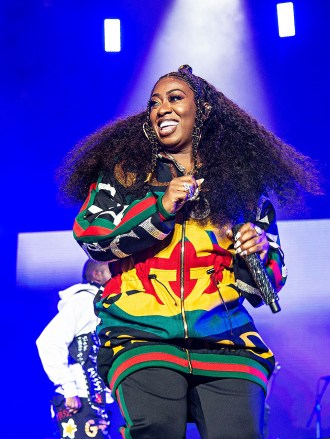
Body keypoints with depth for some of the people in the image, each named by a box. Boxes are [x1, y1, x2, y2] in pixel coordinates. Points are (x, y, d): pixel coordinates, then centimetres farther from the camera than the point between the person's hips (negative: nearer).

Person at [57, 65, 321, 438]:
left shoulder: (245, 182, 13)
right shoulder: (123, 169, 12)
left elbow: (262, 287, 16)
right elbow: (89, 236, -1)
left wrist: (258, 255, -7)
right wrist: (160, 207, -9)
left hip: (226, 341, 1)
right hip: (141, 335, -1)